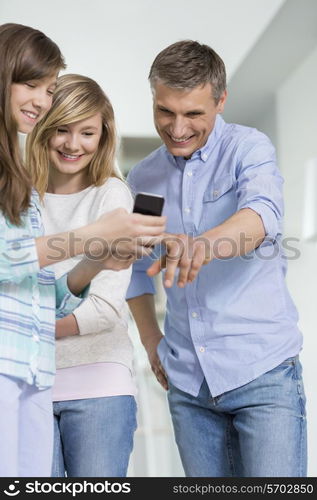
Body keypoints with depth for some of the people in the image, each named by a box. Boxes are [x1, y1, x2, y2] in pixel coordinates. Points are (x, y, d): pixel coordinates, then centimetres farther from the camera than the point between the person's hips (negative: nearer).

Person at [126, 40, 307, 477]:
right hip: (187, 381, 5)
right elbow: (134, 265, 21)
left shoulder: (247, 148, -6)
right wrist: (151, 340, 14)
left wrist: (203, 244, -47)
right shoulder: (143, 179, 9)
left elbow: (264, 212, -27)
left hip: (262, 371, -4)